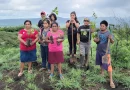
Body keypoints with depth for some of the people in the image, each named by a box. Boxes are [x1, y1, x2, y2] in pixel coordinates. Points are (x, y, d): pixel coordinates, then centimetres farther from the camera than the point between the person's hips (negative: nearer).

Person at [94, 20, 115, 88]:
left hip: (106, 52, -5)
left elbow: (112, 42, -20)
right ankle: (102, 73, 43)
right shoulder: (98, 32, 4)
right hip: (99, 51, 6)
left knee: (108, 65, -8)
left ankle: (111, 81, -3)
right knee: (101, 63, 20)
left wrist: (111, 38, -42)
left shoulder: (108, 33, -12)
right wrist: (95, 40, -8)